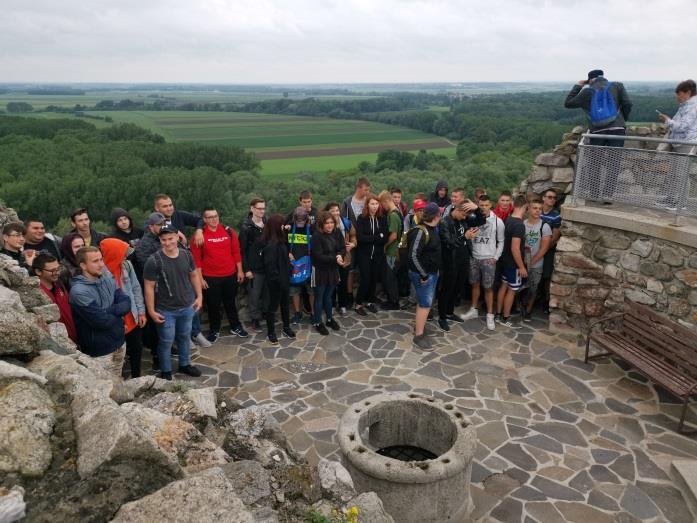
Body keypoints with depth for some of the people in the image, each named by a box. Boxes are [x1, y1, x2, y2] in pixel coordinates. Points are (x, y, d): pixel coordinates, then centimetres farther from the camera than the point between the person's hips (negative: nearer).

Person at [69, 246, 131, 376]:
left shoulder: (108, 279, 1)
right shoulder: (78, 291, -21)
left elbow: (126, 303, -3)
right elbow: (101, 321, -24)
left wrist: (108, 311, -20)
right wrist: (117, 314, -5)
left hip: (119, 342, 6)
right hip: (99, 350, -6)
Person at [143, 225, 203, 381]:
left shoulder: (186, 255, -5)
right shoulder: (154, 261, -18)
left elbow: (194, 275, 9)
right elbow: (149, 287, -13)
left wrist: (199, 296, 5)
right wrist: (151, 311, -13)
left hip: (187, 306, 4)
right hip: (165, 310, -4)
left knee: (184, 337, 21)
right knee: (166, 341, 9)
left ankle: (184, 364, 42)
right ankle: (165, 372, 29)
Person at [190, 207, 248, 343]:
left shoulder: (228, 231, -1)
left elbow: (236, 252, 4)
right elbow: (196, 258, -7)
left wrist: (240, 270, 4)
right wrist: (200, 278, -9)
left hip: (230, 275, 2)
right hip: (210, 278, -2)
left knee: (230, 302, 17)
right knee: (213, 305, 11)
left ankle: (235, 327, 32)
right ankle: (214, 330, 28)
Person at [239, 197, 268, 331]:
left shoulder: (267, 224, 7)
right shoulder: (246, 227, -8)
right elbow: (242, 249, -9)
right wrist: (246, 269, -13)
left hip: (268, 265, 5)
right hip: (254, 268, -4)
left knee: (268, 292, 12)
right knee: (254, 294, 3)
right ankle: (255, 319, 16)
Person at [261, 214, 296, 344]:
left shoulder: (280, 240, 6)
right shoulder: (270, 245, -23)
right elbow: (270, 265, -24)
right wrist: (277, 279, -19)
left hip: (284, 279, 9)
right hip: (276, 281, -9)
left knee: (285, 304, 19)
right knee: (273, 306, 7)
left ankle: (286, 328, 34)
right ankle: (271, 332, 21)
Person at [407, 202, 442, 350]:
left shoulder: (432, 229, 7)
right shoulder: (421, 231, -22)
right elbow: (413, 255, -26)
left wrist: (433, 272, 13)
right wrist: (423, 275, -21)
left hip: (432, 272, 9)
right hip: (423, 274, -9)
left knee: (424, 301, 19)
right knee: (425, 304, -5)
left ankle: (418, 325, 35)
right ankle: (419, 336, 3)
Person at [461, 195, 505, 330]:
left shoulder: (497, 221, -6)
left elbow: (501, 242, 0)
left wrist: (496, 258, -5)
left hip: (488, 259, -2)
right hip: (474, 258, 2)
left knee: (488, 288, 3)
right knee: (475, 284, 14)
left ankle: (490, 315, 13)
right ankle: (474, 310, 29)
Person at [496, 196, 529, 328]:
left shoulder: (508, 220, 3)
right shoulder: (519, 224, -25)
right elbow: (514, 249, -27)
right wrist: (521, 267, -21)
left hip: (505, 260, 9)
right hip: (514, 263, -9)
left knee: (504, 285, 17)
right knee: (512, 290, 4)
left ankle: (498, 314, 26)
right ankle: (505, 318, 15)